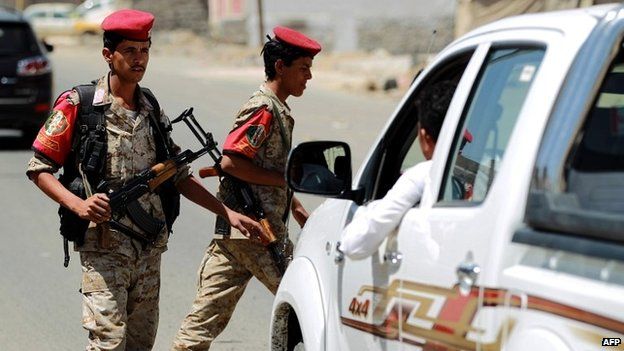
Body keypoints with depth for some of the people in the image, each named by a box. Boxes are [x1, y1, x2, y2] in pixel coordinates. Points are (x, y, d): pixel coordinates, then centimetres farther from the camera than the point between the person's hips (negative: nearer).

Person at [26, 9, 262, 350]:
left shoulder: (151, 108, 13)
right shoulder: (78, 105, -4)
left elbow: (179, 176, 17)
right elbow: (39, 167, -3)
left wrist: (228, 213, 9)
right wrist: (77, 204, -19)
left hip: (150, 246, 6)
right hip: (103, 247, -6)